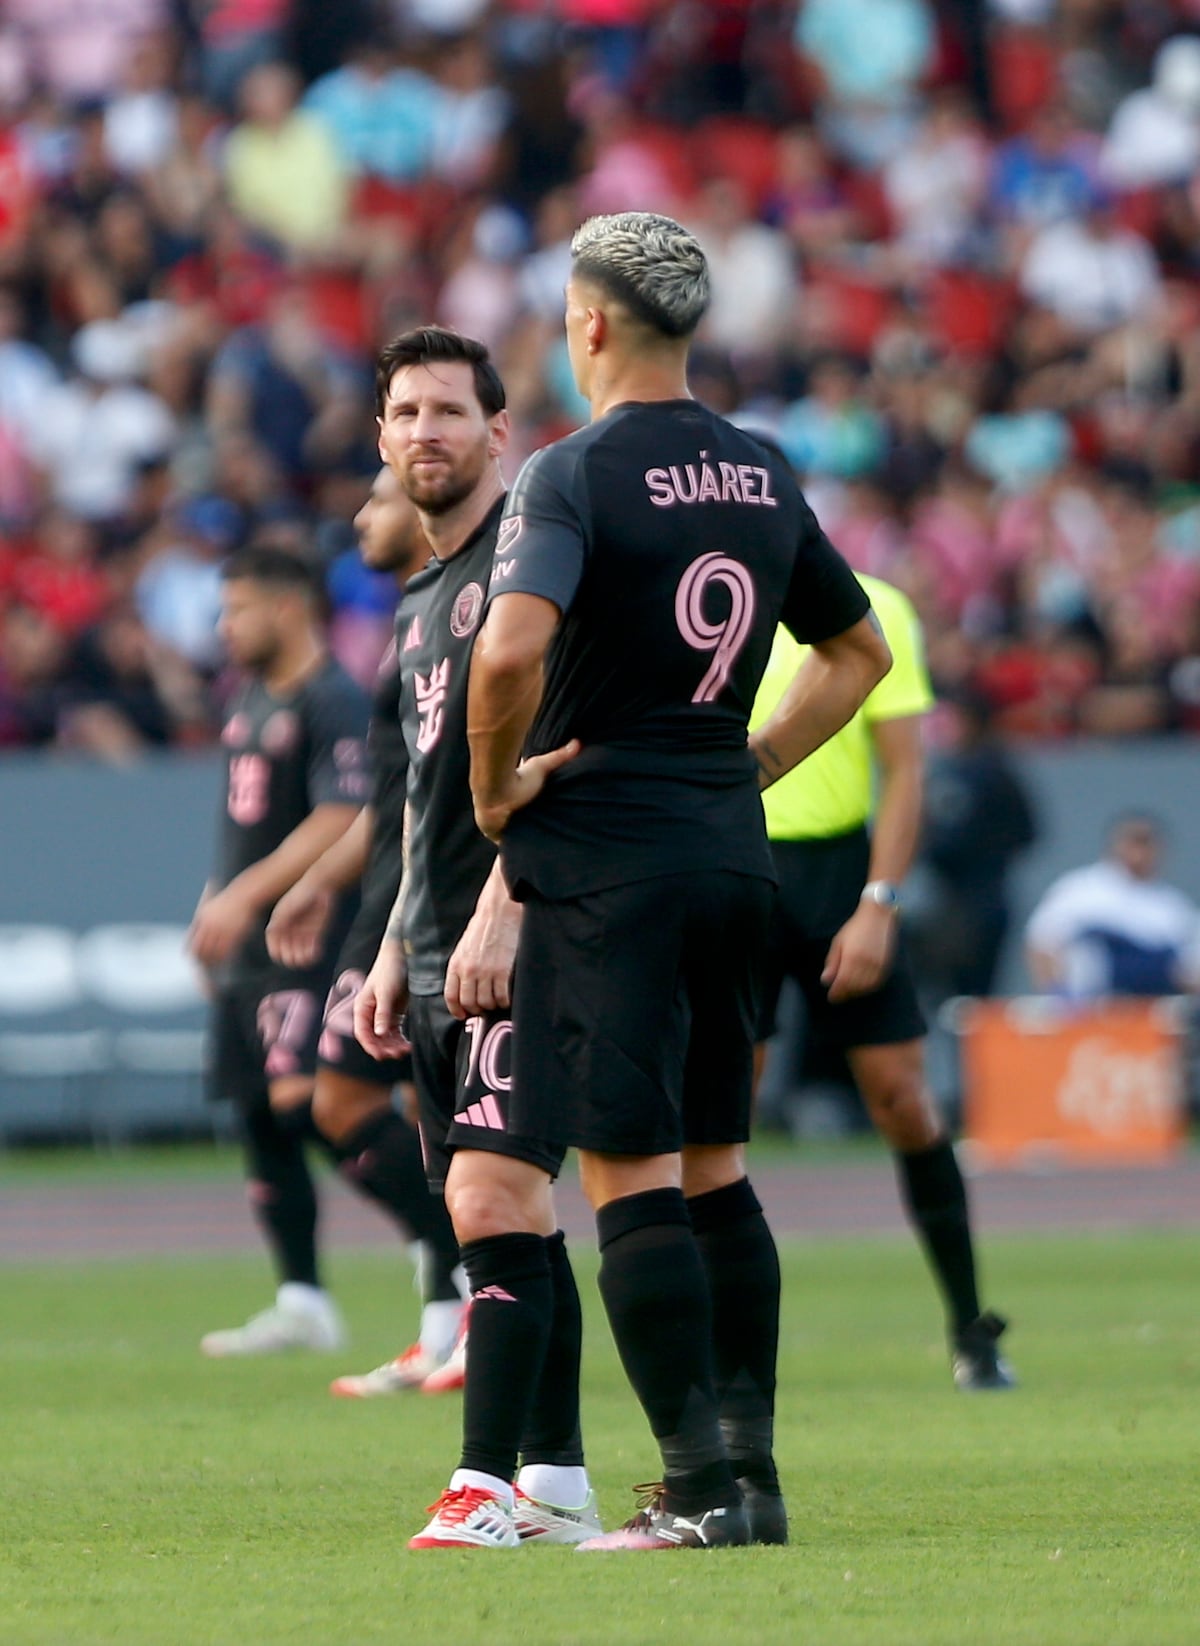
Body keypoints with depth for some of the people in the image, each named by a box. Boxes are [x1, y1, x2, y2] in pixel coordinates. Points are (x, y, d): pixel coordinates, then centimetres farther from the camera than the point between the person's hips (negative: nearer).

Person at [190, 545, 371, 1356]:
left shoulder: (334, 703, -12)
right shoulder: (253, 698, 16)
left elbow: (338, 825, -21)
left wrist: (245, 896, -24)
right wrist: (214, 908, 21)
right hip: (248, 949, 9)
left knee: (302, 1102, -19)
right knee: (262, 1120, 8)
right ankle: (302, 1300, 12)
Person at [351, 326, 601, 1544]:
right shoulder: (422, 599, 21)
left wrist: (502, 910, -22)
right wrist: (394, 951, 23)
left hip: (523, 940, -9)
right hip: (442, 953, 9)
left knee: (492, 1203, -16)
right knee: (509, 1219, 9)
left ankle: (485, 1487, -21)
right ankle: (556, 1485, 12)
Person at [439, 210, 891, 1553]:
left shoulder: (575, 475, -11)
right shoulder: (762, 476, 11)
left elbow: (512, 648, -27)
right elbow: (859, 651, 22)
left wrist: (496, 790, -12)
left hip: (604, 856, -7)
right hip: (732, 853, 7)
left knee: (625, 1169, -6)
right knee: (713, 1164, 14)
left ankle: (701, 1486, -11)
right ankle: (750, 1470, 13)